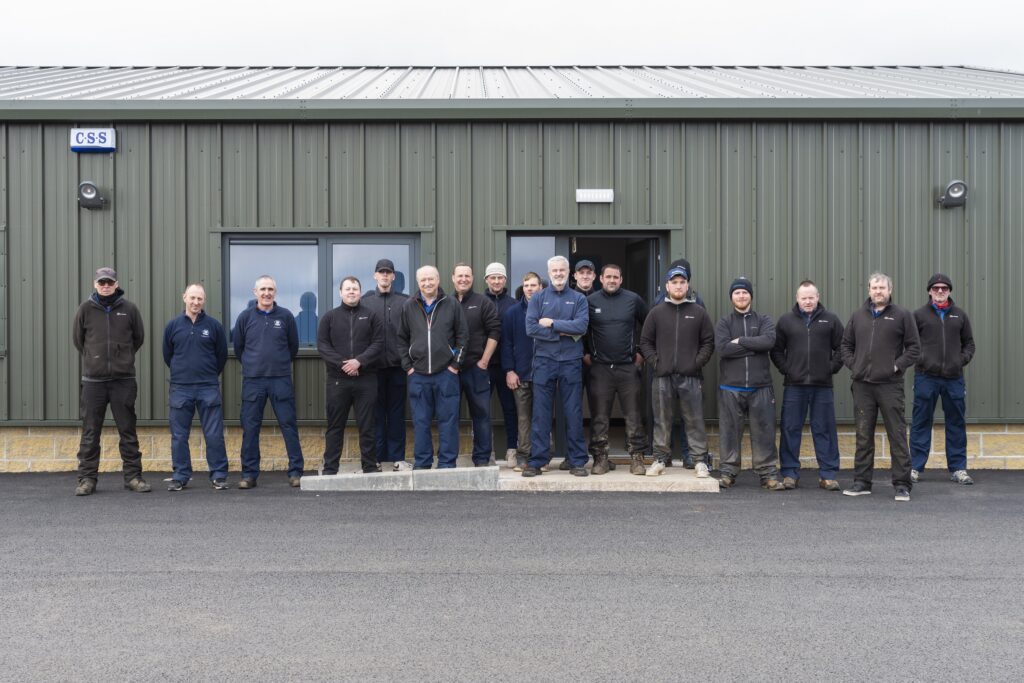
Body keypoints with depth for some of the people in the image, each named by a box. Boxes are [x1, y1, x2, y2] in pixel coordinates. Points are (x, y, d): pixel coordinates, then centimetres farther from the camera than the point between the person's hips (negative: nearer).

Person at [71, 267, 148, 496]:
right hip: (93, 380, 0)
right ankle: (87, 478, 11)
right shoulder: (86, 308, 2)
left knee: (128, 430, 4)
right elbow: (77, 338, 13)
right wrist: (94, 358, 14)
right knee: (90, 432, 4)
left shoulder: (129, 309, 1)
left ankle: (133, 476, 11)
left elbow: (139, 337, 13)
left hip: (123, 379, 0)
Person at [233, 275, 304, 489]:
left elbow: (293, 346, 13)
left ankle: (296, 472, 6)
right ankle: (249, 474, 12)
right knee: (250, 428, 4)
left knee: (289, 425, 0)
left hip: (281, 380, -1)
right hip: (253, 381, 1)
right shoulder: (245, 317, 5)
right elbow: (238, 347, 16)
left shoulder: (285, 316, 3)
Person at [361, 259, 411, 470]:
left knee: (397, 412, 6)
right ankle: (376, 457, 12)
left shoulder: (405, 301, 5)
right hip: (373, 365, 0)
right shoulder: (365, 301, 6)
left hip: (397, 365, 0)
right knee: (376, 412, 5)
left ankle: (397, 457, 12)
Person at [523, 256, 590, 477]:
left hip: (571, 362, 0)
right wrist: (564, 333, -9)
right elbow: (531, 328, -7)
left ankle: (577, 461, 12)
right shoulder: (538, 298, 8)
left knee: (574, 413, 4)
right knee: (541, 413, 2)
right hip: (544, 361, 0)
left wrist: (552, 323, -10)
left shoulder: (578, 299, 8)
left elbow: (582, 326, -10)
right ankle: (537, 460, 8)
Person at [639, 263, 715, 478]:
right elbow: (645, 341, 10)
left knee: (694, 421, 1)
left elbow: (708, 342, 6)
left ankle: (700, 461, 9)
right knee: (662, 421, 7)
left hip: (691, 376, -1)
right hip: (663, 376, 1)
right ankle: (660, 459, 16)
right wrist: (654, 362, -2)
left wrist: (698, 362, -5)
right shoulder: (656, 312, 8)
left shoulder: (699, 312, 6)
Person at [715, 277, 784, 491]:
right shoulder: (724, 323, 7)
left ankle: (768, 474, 8)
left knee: (764, 432, 1)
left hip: (760, 387, 0)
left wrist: (741, 341, -11)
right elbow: (723, 348, -11)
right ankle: (728, 472, 14)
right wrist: (753, 347, -9)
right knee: (730, 432, 4)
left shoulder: (763, 321, 10)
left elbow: (769, 340, -11)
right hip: (731, 388, 0)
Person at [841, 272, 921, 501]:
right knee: (863, 435, 9)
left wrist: (897, 366, -8)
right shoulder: (858, 315, 12)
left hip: (890, 385, -3)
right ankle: (862, 482, 16)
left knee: (897, 435, -2)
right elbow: (846, 344, 19)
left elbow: (914, 347, 2)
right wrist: (852, 364, 5)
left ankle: (902, 484, 5)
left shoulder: (902, 315, 2)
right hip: (862, 385, 3)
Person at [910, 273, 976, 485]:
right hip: (926, 377, -2)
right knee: (921, 423, 2)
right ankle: (915, 468, 8)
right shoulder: (919, 315, 4)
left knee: (956, 424, 7)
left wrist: (963, 359, 0)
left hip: (954, 378, 2)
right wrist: (918, 359, -8)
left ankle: (958, 469, 16)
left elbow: (969, 342, 16)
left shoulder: (959, 315, 11)